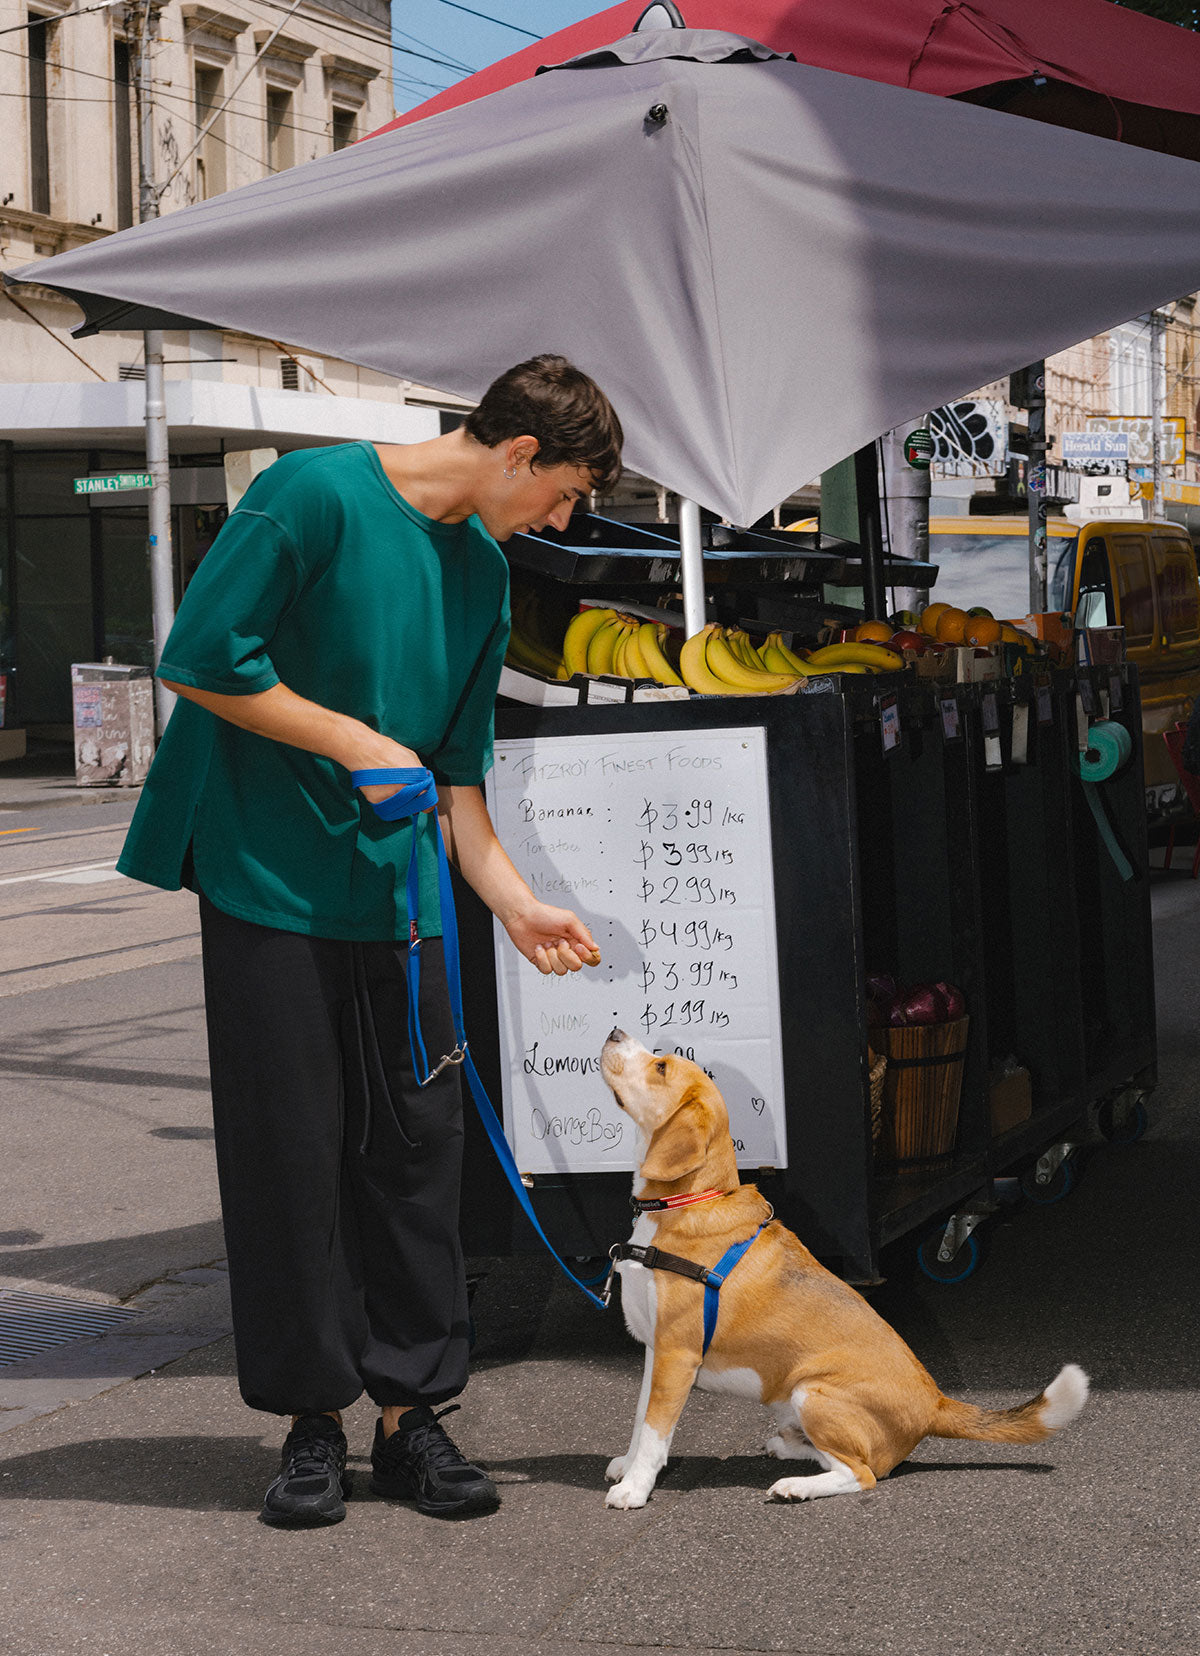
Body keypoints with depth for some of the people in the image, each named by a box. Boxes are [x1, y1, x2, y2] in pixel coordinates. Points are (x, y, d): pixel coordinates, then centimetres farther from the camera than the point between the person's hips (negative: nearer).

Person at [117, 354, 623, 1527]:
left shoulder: (481, 568, 12)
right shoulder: (313, 494, -11)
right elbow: (201, 661, -14)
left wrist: (514, 902, 6)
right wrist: (357, 743, -12)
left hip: (397, 896, 6)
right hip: (269, 881, -6)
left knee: (416, 1144, 3)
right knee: (289, 1152, 0)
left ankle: (409, 1410, 12)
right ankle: (311, 1419, 11)